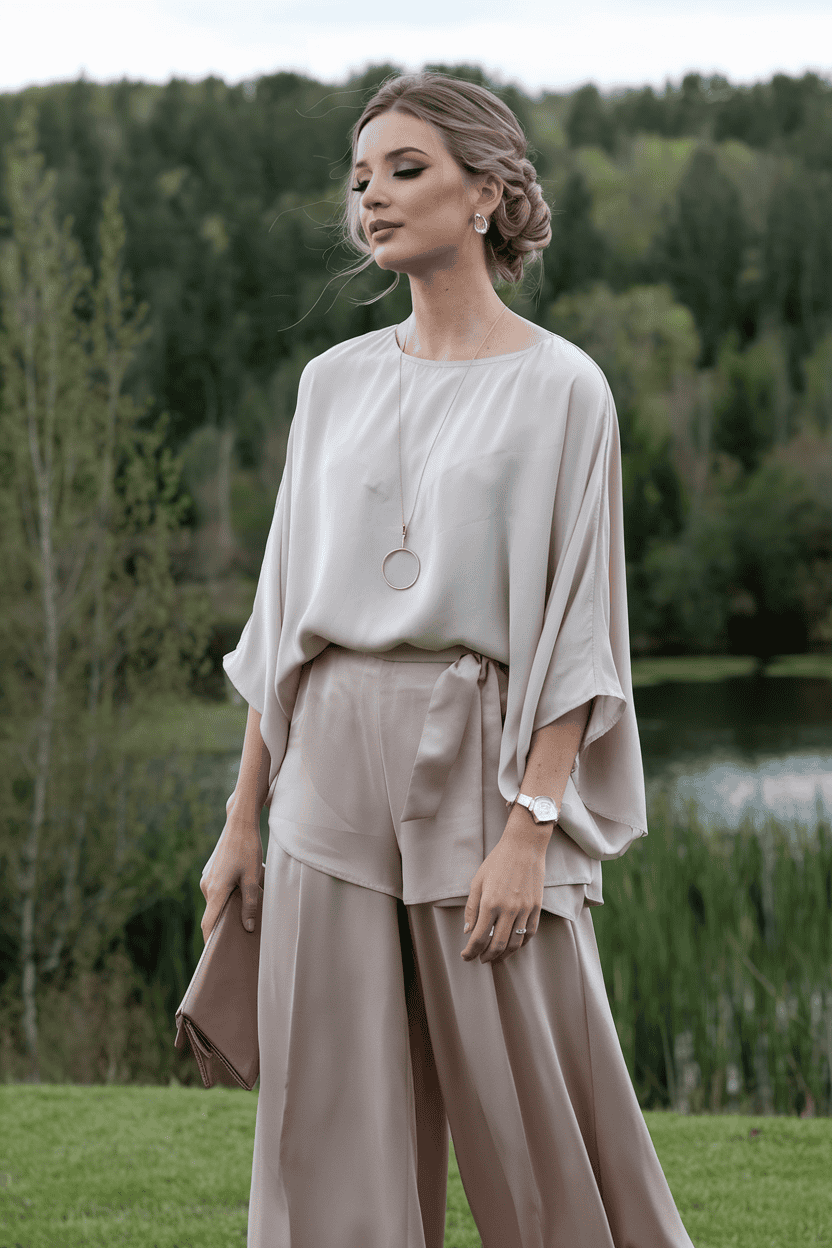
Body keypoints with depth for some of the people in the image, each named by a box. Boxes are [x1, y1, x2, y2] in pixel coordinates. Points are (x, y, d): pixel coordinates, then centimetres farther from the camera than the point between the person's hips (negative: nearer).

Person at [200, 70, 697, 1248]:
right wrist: (242, 818, 11)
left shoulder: (559, 387, -3)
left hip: (483, 756, -5)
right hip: (334, 764, 5)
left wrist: (529, 830, -15)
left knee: (542, 1118, -1)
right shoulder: (335, 381, 12)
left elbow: (575, 627, -7)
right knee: (335, 1132, 5)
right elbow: (284, 612, 14)